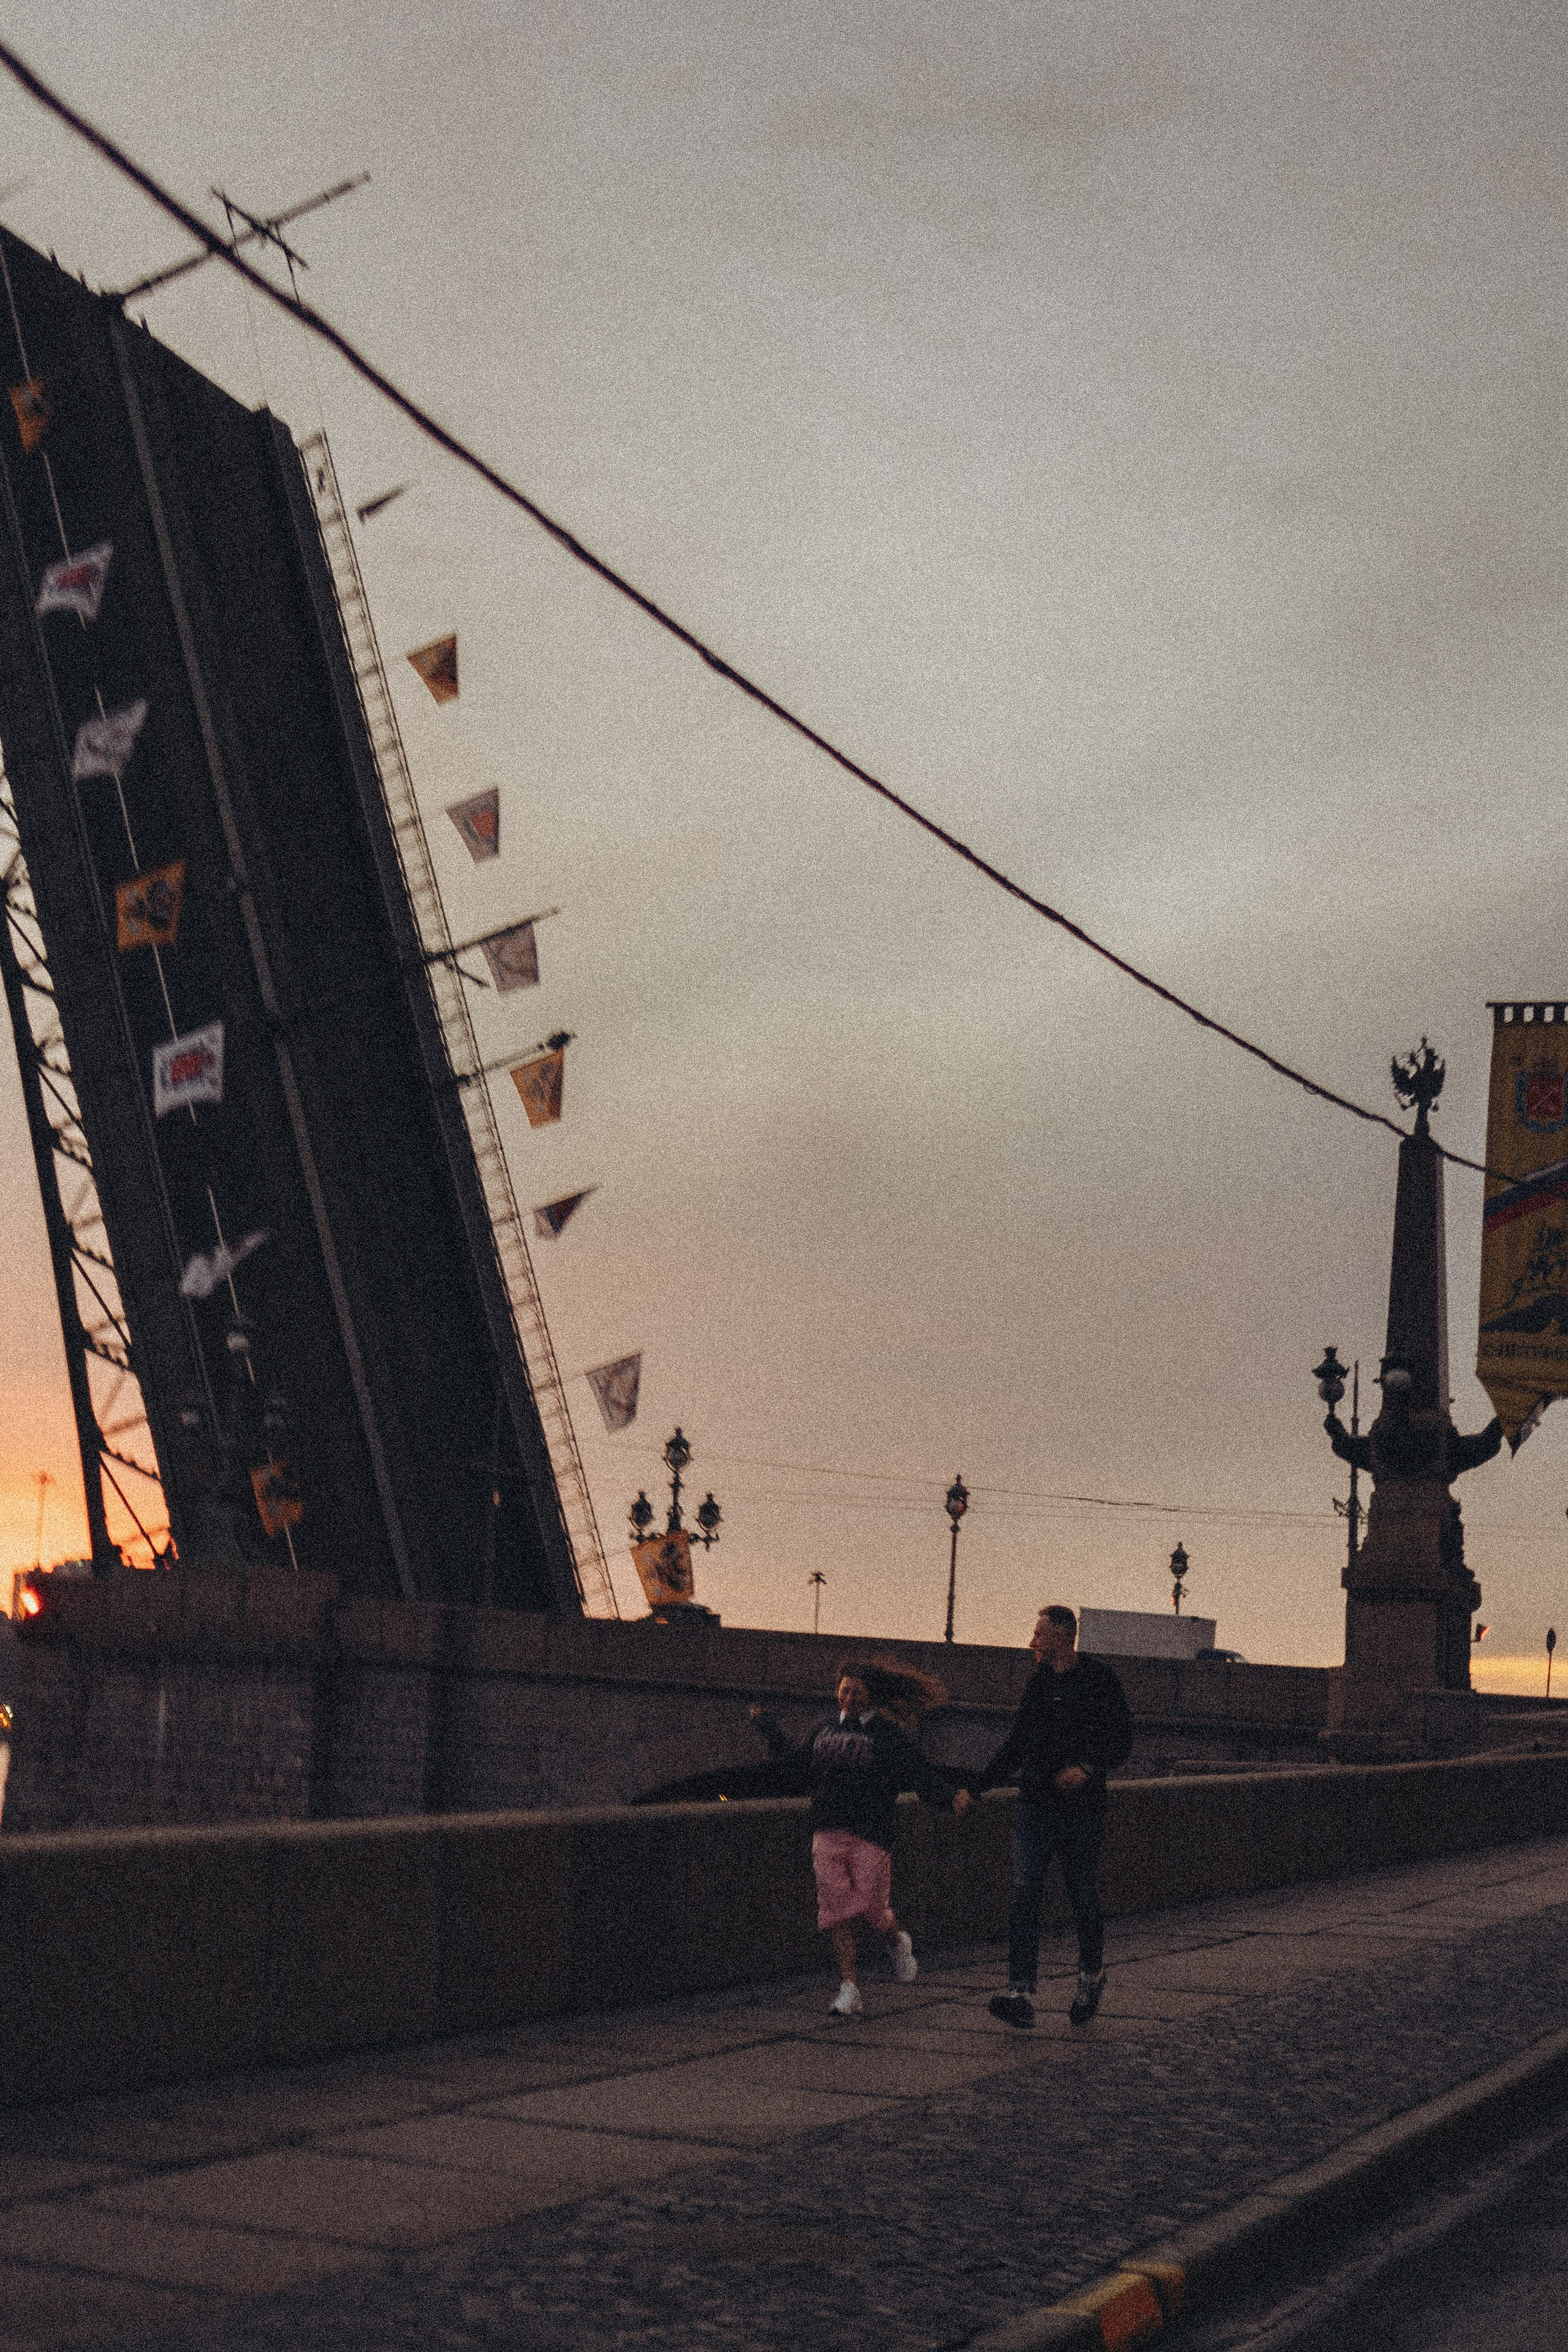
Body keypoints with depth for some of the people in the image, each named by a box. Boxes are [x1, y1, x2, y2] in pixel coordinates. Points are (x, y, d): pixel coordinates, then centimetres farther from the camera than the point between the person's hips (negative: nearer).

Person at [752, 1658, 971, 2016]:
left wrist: (951, 1798, -25)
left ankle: (897, 1941, 32)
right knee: (837, 1909, -2)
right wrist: (768, 1728, 31)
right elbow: (798, 1764, 28)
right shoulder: (825, 1729, 13)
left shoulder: (887, 1735, -2)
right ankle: (849, 1990, 2)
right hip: (828, 1832, 4)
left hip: (870, 1833, -4)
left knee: (871, 1905, -4)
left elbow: (920, 1774, -9)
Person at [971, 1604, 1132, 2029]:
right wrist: (977, 1787, 15)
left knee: (1084, 1901, 5)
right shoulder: (1037, 1683, 14)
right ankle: (1021, 1996, -15)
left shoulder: (1100, 1679, -2)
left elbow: (1121, 1742, -5)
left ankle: (1092, 1977, 31)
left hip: (1082, 1810, -4)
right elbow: (1015, 1746, 21)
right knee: (1024, 1897, -9)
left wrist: (1088, 1768, -23)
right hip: (1034, 1806, 4)